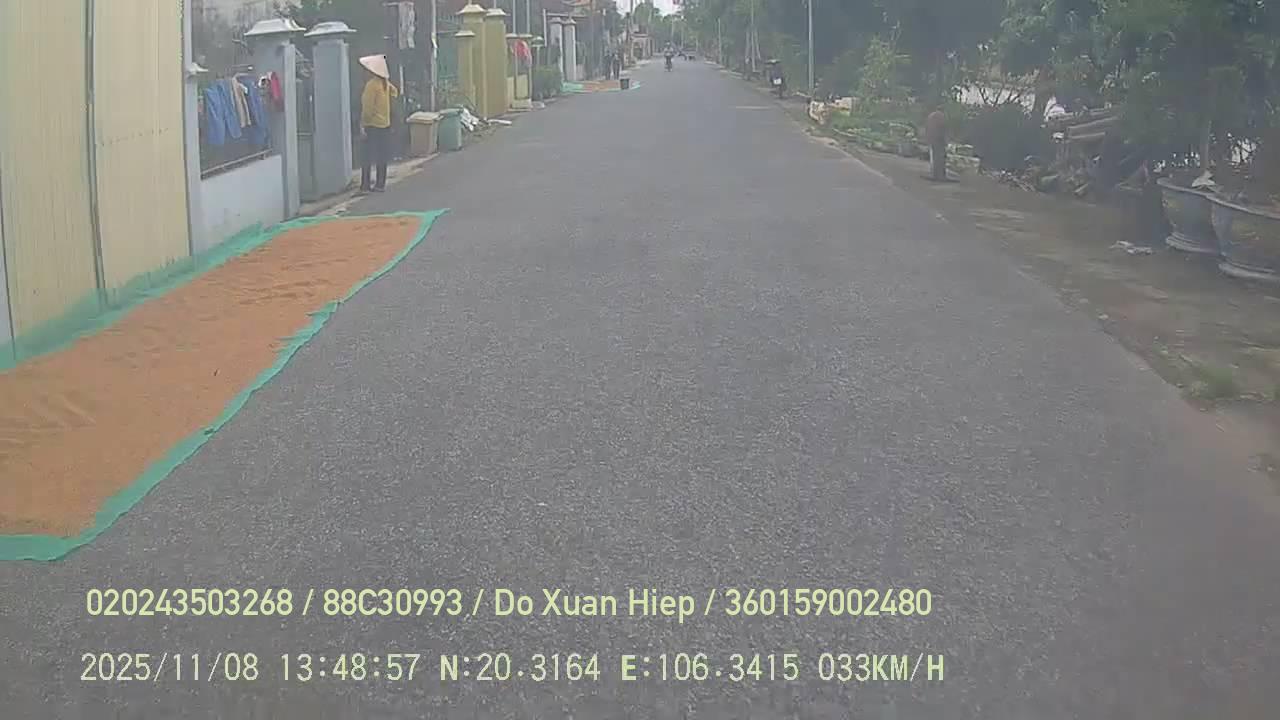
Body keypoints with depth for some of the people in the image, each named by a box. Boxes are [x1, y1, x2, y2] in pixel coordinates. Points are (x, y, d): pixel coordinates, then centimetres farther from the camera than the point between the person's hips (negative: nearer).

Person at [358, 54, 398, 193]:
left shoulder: (371, 84, -16)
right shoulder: (385, 82, 4)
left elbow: (367, 107, -17)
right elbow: (395, 92, 26)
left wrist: (362, 126, -14)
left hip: (372, 125, -7)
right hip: (385, 124, 7)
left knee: (367, 157, -2)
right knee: (382, 157, 10)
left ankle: (365, 185, -2)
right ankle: (380, 184, 13)